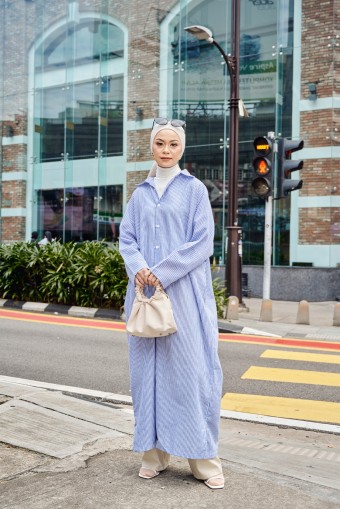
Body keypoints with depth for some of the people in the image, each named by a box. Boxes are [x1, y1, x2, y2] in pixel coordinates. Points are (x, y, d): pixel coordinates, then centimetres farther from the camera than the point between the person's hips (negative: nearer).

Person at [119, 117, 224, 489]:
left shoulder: (194, 189, 3)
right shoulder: (140, 194, 14)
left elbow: (202, 241, -5)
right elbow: (126, 238, 10)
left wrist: (162, 273, -14)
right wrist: (139, 267, -12)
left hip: (184, 292, -4)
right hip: (145, 291, 4)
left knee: (190, 368, -4)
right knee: (148, 368, 5)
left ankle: (204, 459, 6)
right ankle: (154, 453, 16)